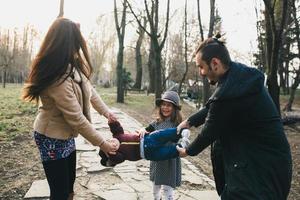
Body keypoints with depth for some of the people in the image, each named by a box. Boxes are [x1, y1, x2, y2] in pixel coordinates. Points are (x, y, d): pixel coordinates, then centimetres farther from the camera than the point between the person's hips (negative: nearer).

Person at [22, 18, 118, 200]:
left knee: (69, 183, 21)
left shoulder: (73, 64, -3)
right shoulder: (59, 79, -32)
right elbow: (77, 119, -29)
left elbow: (88, 89, 10)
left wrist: (106, 111, 5)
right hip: (52, 138, -9)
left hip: (66, 134, 9)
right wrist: (101, 143, -19)